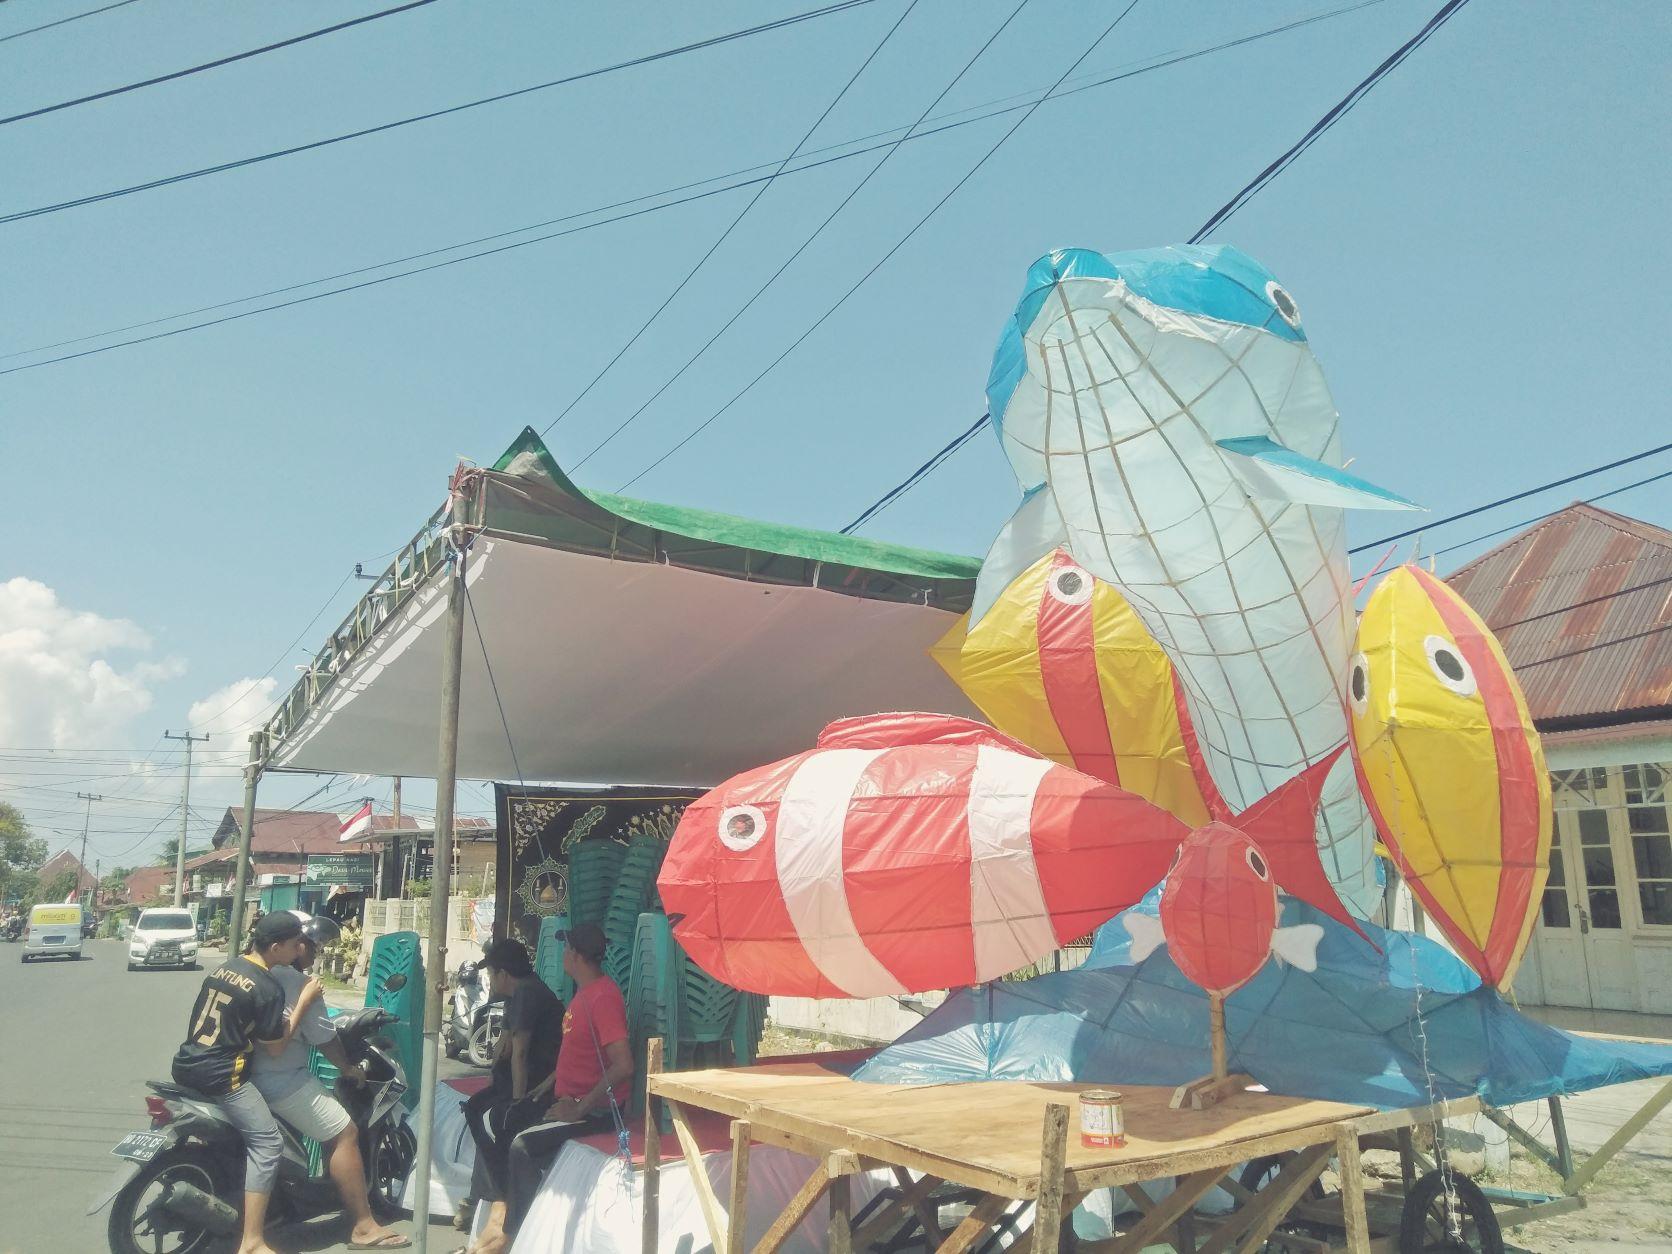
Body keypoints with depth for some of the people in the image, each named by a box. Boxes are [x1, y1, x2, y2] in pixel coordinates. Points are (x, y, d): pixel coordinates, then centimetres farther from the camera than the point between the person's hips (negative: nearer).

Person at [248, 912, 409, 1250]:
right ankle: (363, 1227, -6)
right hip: (283, 1081, -10)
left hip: (250, 1073, 10)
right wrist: (348, 1068, 3)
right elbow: (324, 1038, -12)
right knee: (345, 1134, -6)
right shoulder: (299, 982, -16)